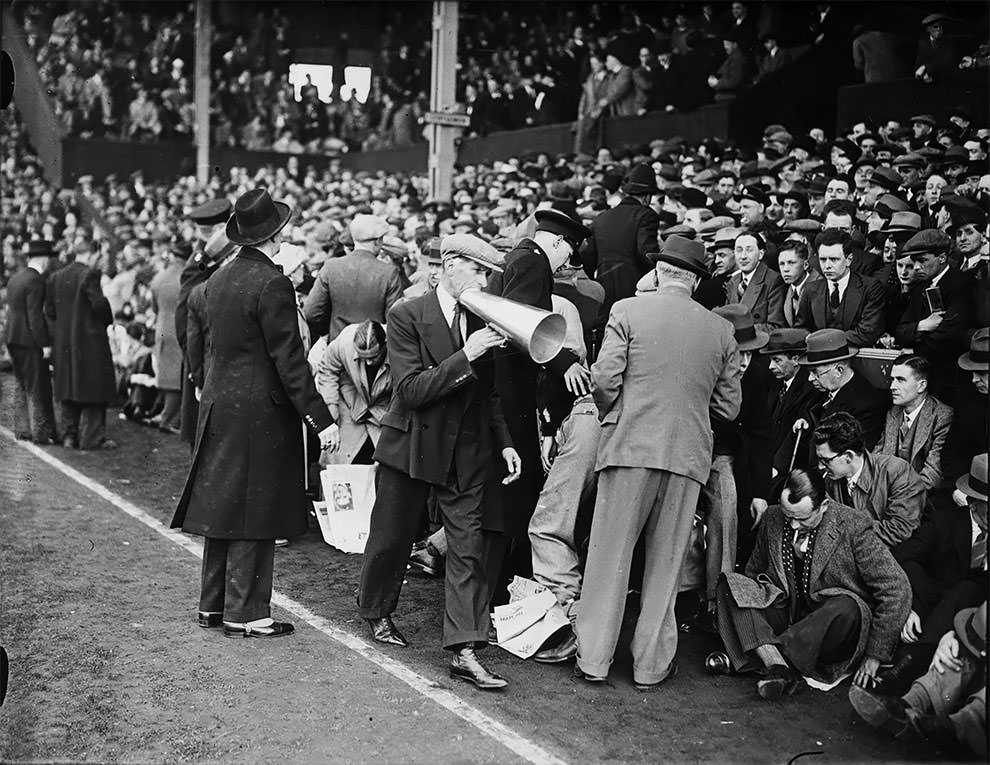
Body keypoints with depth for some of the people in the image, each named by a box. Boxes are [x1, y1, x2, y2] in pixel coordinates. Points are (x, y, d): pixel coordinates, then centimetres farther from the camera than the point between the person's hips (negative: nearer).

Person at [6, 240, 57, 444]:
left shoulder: (15, 278, 13)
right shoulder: (35, 280, -16)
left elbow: (12, 310, 16)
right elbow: (35, 315, -21)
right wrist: (45, 344, -19)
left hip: (13, 338, 9)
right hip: (30, 341, -9)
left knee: (21, 386, 15)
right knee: (38, 388, -4)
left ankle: (22, 429, 20)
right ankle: (41, 432, -1)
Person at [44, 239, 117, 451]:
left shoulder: (55, 277, 9)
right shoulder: (89, 274, -12)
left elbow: (49, 311, 10)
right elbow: (99, 303, -18)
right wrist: (108, 320, 0)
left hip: (63, 342, 7)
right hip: (89, 339, -7)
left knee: (68, 389, 12)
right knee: (93, 388, 0)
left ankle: (69, 436, 15)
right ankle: (92, 437, 0)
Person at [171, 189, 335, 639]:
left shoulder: (218, 279, 8)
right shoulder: (272, 285, -17)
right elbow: (289, 359, -19)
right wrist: (319, 418, -15)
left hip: (219, 406, 8)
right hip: (260, 413, -8)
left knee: (224, 504, 16)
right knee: (253, 514, 1)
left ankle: (212, 604, 25)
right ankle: (244, 614, 9)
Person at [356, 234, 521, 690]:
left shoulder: (482, 320, 3)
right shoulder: (407, 317, -11)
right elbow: (412, 390, -20)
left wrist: (504, 443, 4)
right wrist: (466, 357, -26)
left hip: (468, 453, 4)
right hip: (411, 447, -3)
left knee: (471, 547, -3)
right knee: (392, 539, 13)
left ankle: (464, 651, 0)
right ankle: (376, 612, 40)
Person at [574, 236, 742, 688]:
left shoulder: (627, 311, -2)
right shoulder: (721, 329, 6)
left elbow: (605, 380, -8)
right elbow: (729, 406, 8)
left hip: (630, 446, -2)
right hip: (689, 453, 2)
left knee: (609, 554, 7)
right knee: (666, 561, 11)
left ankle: (594, 659, 12)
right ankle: (651, 664, 18)